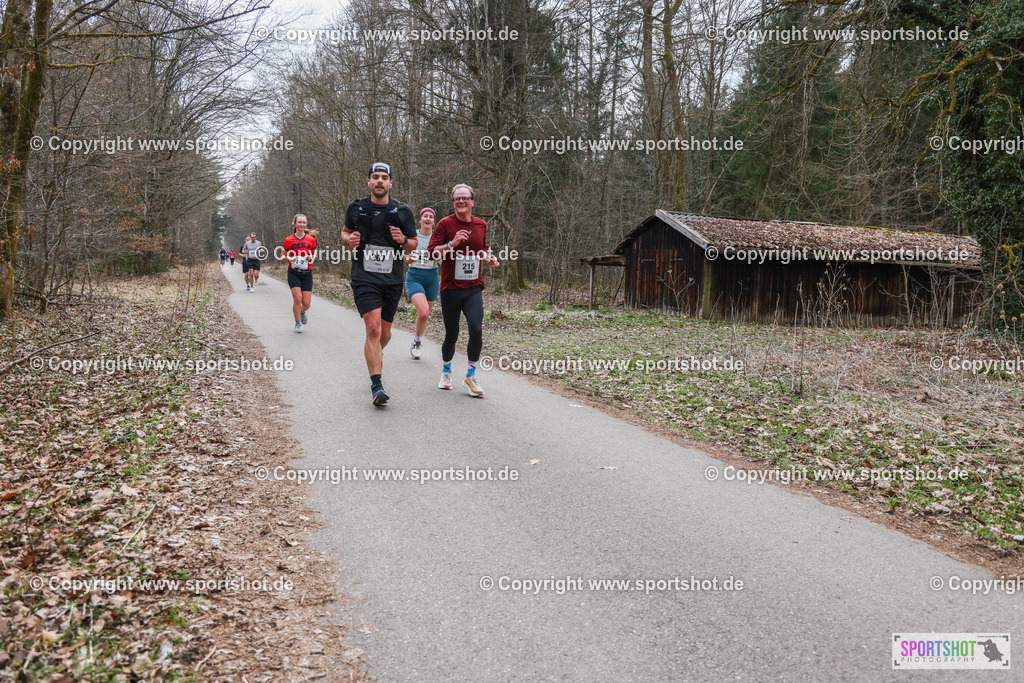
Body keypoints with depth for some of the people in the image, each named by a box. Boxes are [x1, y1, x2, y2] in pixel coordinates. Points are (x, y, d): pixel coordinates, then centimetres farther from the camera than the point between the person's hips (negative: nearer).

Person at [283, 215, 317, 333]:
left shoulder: (311, 239, 4)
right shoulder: (289, 240, 1)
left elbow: (315, 254, 14)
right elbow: (284, 255, 10)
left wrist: (311, 257, -8)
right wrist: (289, 258, -12)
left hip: (307, 274, 1)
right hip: (293, 273, -1)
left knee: (307, 303, -5)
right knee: (297, 298, -15)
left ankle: (302, 312, 33)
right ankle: (298, 324, 5)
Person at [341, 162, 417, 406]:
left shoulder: (403, 211, 5)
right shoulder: (356, 208, 5)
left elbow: (413, 244, 12)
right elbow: (345, 231, 21)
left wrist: (403, 240, -11)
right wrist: (349, 239, -3)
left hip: (393, 279, 2)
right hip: (364, 277, -2)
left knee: (385, 333, 10)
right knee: (373, 328, -17)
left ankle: (375, 356, 45)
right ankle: (376, 385, -13)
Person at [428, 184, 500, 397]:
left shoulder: (481, 225, 9)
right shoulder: (445, 224, -3)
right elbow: (431, 252, -8)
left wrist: (488, 257, 4)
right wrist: (452, 244, -22)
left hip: (473, 288, 2)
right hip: (450, 289, -2)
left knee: (476, 329, -17)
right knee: (451, 335, 6)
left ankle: (470, 376, 0)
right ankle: (446, 372, 33)